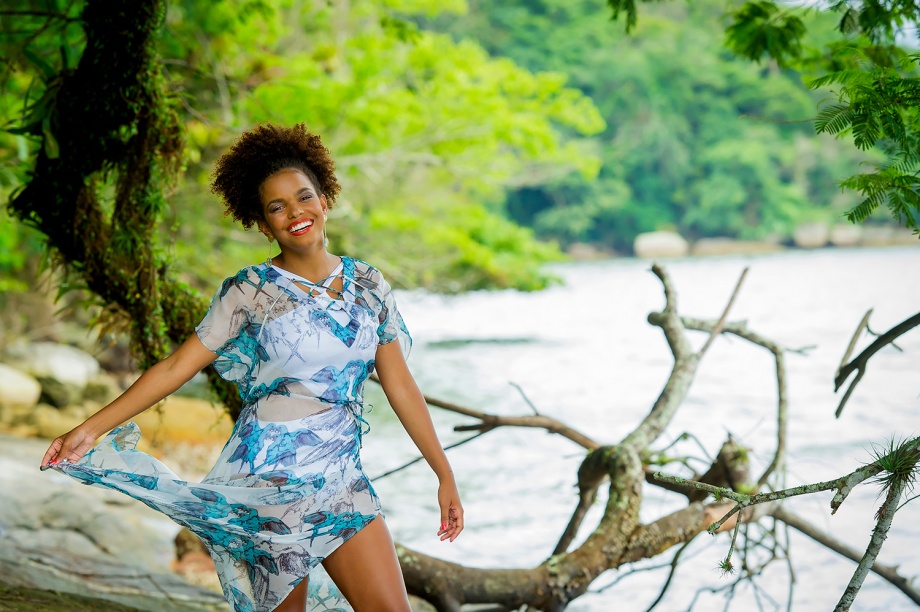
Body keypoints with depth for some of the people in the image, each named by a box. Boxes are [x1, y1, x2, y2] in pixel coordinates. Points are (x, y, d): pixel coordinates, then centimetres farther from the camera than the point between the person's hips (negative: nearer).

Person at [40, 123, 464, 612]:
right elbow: (176, 367, -5)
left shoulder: (367, 285, 6)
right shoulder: (250, 292, -3)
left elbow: (400, 385, 8)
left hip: (341, 480, 3)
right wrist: (91, 428, -12)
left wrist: (445, 474, 7)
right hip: (267, 479, -3)